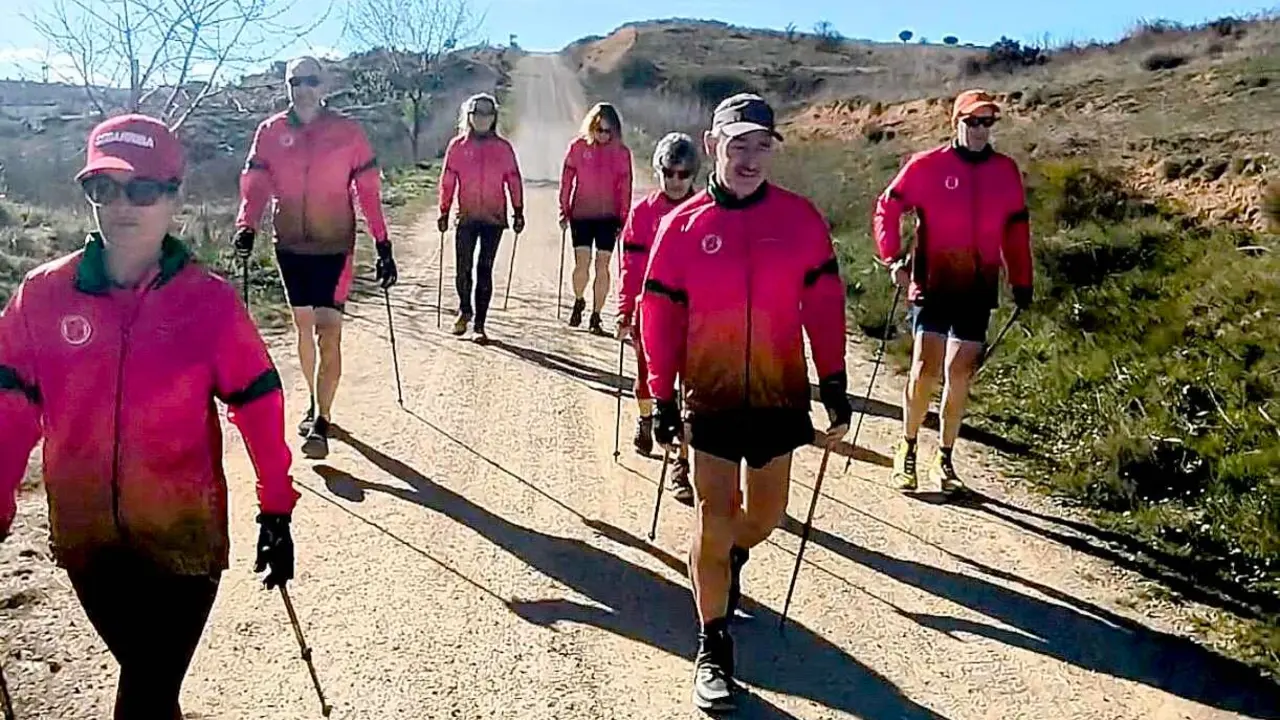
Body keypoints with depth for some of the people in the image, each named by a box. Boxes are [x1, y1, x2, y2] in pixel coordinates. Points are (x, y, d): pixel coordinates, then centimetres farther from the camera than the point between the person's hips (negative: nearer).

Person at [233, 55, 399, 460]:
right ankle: (315, 403, 34)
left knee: (329, 333, -9)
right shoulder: (271, 132, 2)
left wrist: (382, 245, -6)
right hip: (290, 245, 3)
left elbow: (368, 190, -3)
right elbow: (254, 184, -1)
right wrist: (246, 226, -18)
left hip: (334, 247, -3)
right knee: (303, 327, 16)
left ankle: (321, 423, -4)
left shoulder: (347, 132, -4)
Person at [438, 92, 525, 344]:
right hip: (466, 218, 0)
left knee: (485, 270, -1)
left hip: (494, 218, 0)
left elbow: (514, 180, 8)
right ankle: (464, 310, 27)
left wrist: (518, 212, 4)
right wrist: (443, 212, 4)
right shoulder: (457, 146, 4)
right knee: (463, 269, -1)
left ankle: (479, 325, 4)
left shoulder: (503, 148, 6)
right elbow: (447, 180, 6)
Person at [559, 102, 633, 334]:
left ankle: (596, 317, 10)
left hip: (608, 217, 0)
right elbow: (566, 180, 3)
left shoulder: (621, 152, -1)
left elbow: (625, 188, 2)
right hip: (581, 215, 0)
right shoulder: (578, 147, -1)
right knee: (582, 264, -7)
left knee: (602, 267, 0)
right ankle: (578, 302, 22)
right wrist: (564, 212, 1)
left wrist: (623, 220, 0)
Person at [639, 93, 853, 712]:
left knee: (766, 514, 14)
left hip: (779, 396, 2)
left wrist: (835, 390, 0)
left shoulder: (800, 218, -2)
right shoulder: (682, 225, -4)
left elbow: (824, 308, 1)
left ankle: (732, 556, 50)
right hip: (710, 398, -2)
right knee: (714, 518, -1)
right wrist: (662, 400, -1)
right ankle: (713, 648, 15)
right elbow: (661, 317, 0)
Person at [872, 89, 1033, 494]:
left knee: (959, 376, 5)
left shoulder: (1005, 170, 8)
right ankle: (907, 449, 13)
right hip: (932, 285, -3)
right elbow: (887, 208, 0)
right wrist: (893, 258, -11)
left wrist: (1022, 282, 14)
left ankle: (944, 460, 20)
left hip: (978, 290, 3)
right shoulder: (926, 165, -3)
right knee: (925, 370, -10)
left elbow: (1016, 231, 15)